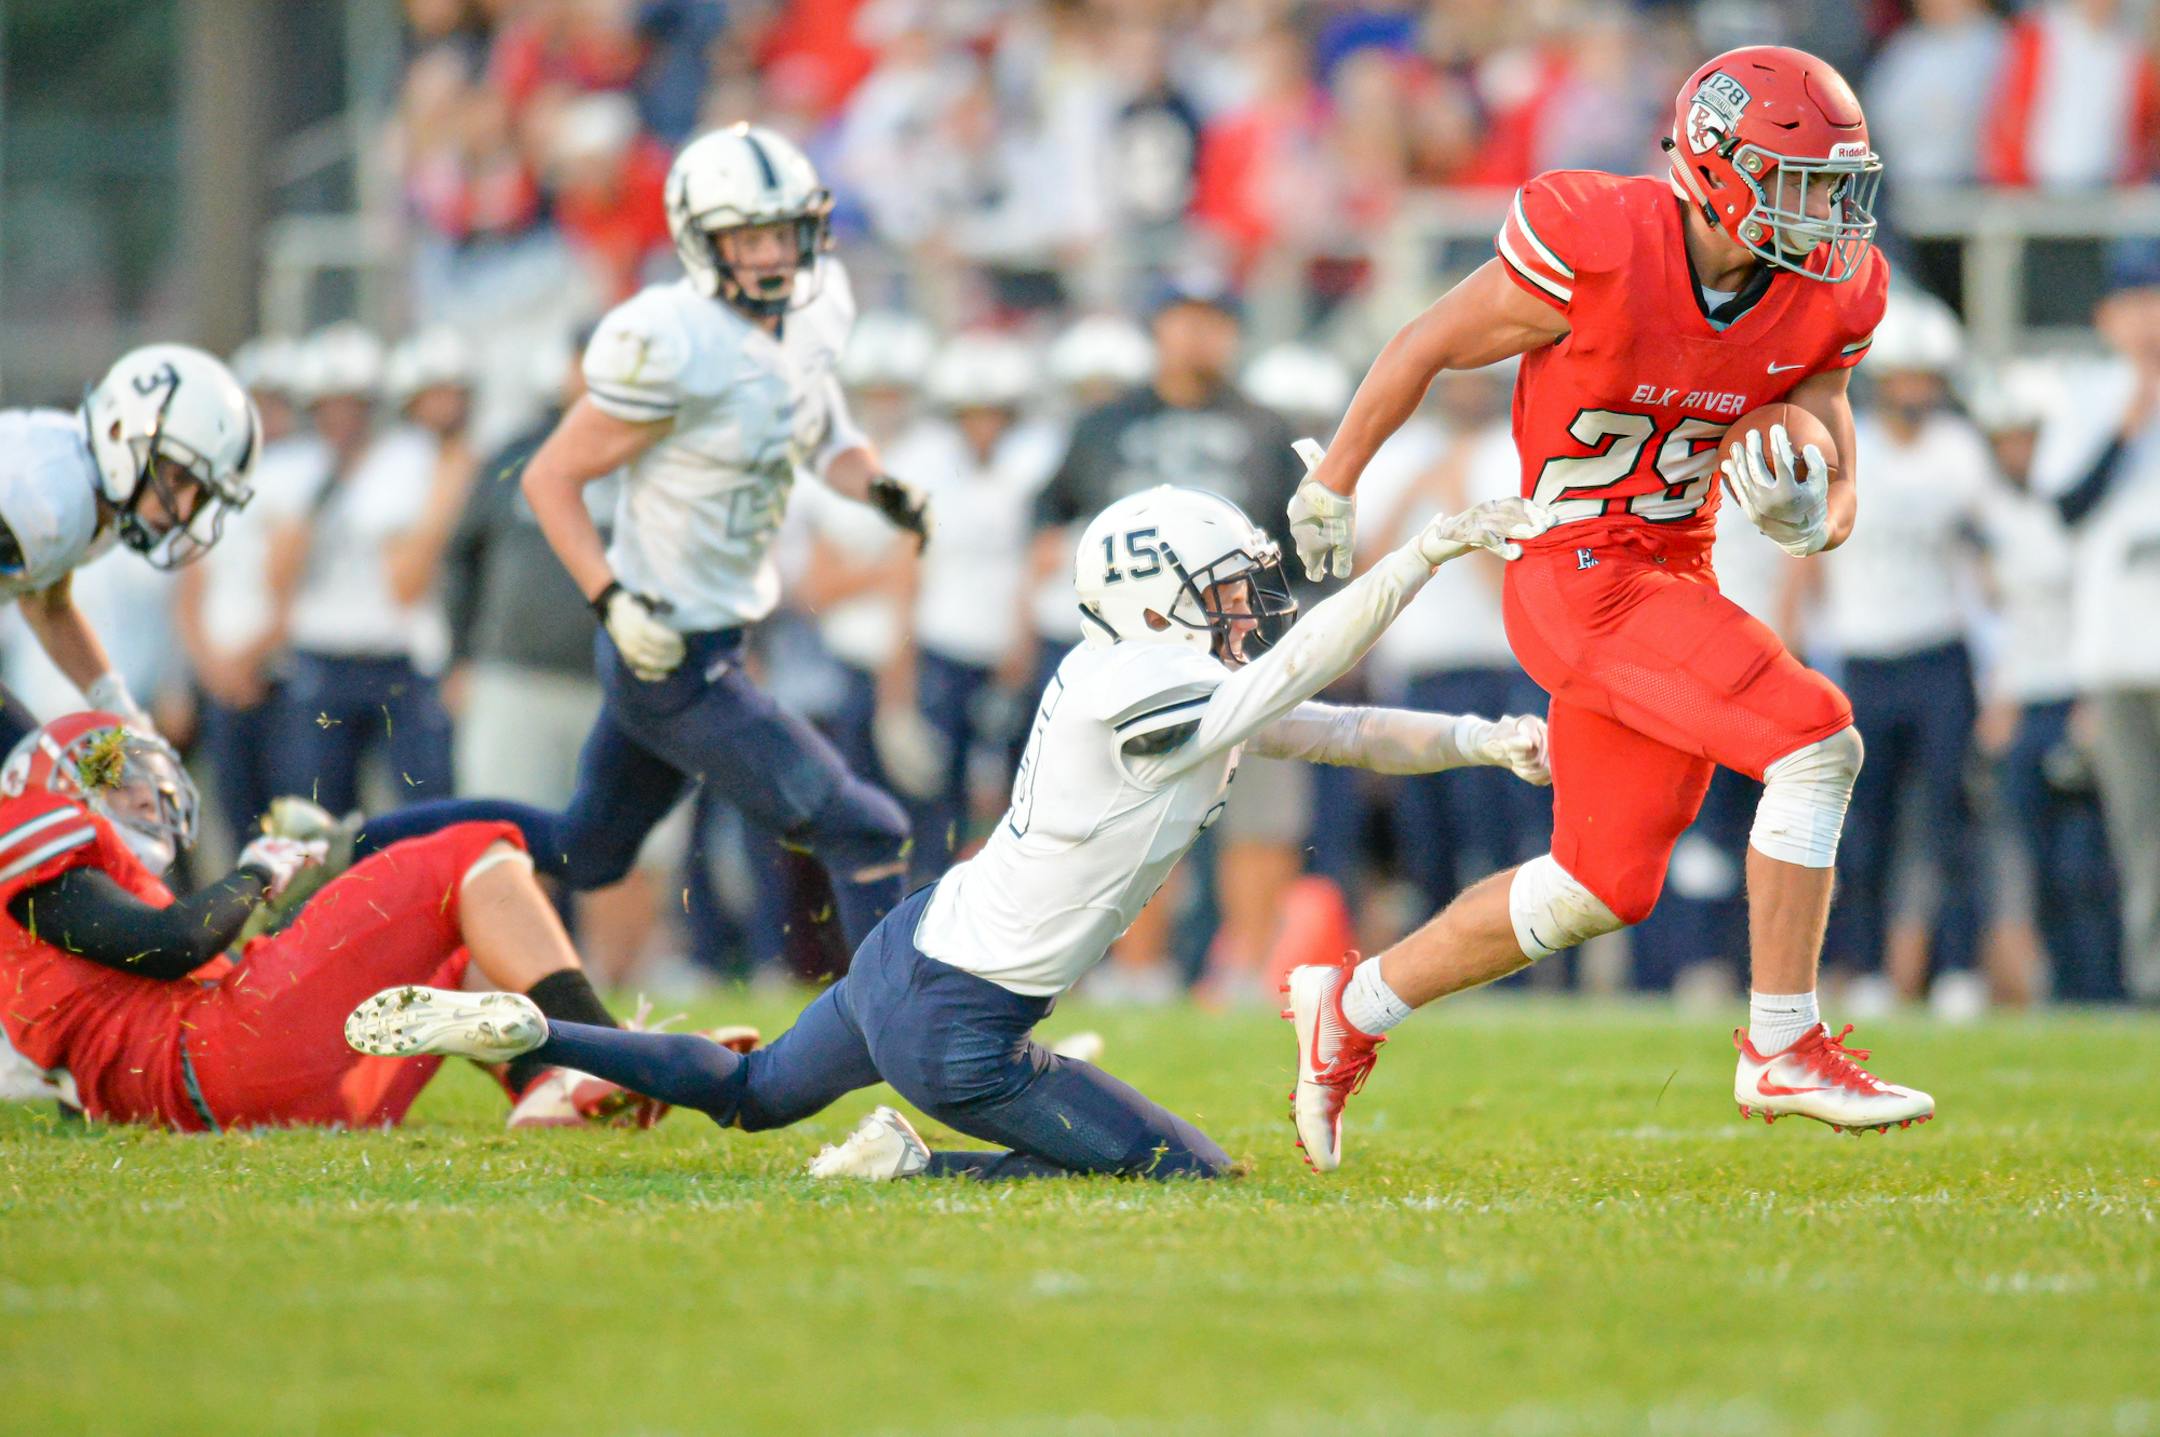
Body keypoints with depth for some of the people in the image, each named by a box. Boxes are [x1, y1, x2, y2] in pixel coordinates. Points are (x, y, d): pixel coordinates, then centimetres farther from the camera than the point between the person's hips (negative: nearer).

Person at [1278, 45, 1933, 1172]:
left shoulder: (1823, 298, -2)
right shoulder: (1598, 250, -21)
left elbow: (1835, 504, 5)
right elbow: (1428, 348, -6)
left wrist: (1807, 517, -20)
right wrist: (1332, 485, 6)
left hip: (1675, 575, 8)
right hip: (1580, 575, -8)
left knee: (1599, 889, 12)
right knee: (1816, 741, -20)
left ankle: (1353, 1010, 29)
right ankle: (1783, 1049, -11)